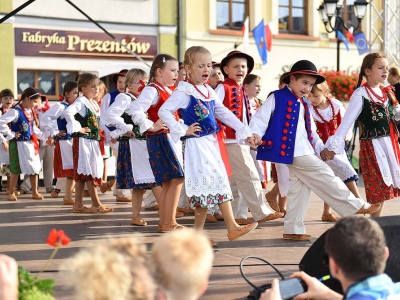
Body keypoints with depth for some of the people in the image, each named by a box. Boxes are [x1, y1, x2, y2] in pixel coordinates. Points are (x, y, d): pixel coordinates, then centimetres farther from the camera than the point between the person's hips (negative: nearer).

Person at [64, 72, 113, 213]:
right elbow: (68, 112, -30)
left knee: (82, 174, 10)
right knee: (90, 172, -5)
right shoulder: (81, 102, -13)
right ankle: (96, 204, 0)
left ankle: (78, 204, 15)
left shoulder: (95, 104, 15)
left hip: (93, 141, 9)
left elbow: (99, 122, 25)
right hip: (83, 141, -9)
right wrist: (78, 128, -24)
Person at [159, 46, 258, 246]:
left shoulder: (209, 92, 13)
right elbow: (163, 111, -18)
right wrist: (182, 130, -18)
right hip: (197, 144, -8)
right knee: (206, 186, -8)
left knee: (219, 183, 9)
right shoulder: (184, 92, -11)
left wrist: (244, 131, 12)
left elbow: (224, 114, 18)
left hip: (212, 143, 8)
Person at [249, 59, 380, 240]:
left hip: (304, 152, 9)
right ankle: (355, 206, 3)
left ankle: (293, 229, 15)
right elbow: (261, 117, -10)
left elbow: (310, 130, 26)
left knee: (300, 188, 9)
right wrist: (255, 134, -27)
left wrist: (320, 148, 18)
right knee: (324, 176, -6)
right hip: (293, 151, -9)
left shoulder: (304, 104, 20)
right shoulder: (276, 98, -4)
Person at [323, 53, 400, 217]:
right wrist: (333, 146, -18)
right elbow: (346, 122, -14)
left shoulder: (387, 92, 10)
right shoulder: (360, 94, -11)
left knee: (385, 187, 8)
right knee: (379, 188, -3)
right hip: (372, 145, -7)